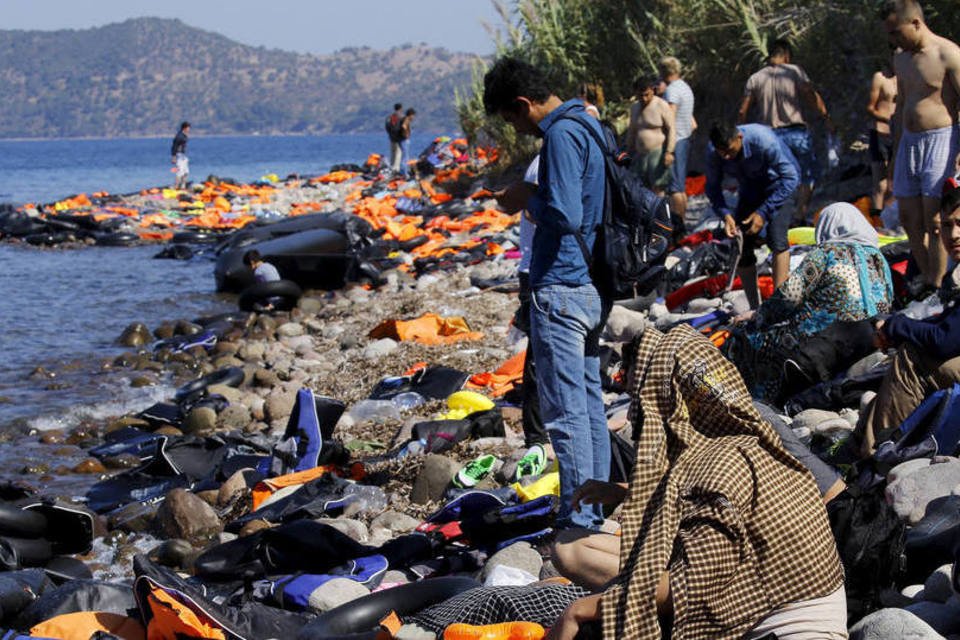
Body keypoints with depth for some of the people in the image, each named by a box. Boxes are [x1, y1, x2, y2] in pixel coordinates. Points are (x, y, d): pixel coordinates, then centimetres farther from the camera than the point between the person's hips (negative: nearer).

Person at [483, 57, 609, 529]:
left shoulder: (561, 135, -16)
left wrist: (529, 203, -8)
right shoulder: (588, 126, 14)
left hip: (560, 290, -10)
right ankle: (595, 515, 21)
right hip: (592, 288, 10)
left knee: (565, 411, -5)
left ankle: (577, 522, -2)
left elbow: (564, 215, -25)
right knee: (589, 404, 14)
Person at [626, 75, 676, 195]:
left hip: (658, 151, -6)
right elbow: (631, 131, 20)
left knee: (657, 188, -11)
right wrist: (629, 153, 19)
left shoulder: (662, 106, -9)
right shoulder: (635, 108, 11)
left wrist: (669, 152, -15)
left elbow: (671, 129, -9)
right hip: (641, 153, 6)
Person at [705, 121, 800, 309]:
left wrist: (763, 212, -30)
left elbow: (790, 179, -28)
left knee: (776, 239, -25)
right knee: (741, 248, -4)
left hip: (779, 185, -5)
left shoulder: (764, 141, -36)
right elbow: (713, 187, -6)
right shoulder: (713, 151, -22)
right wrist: (725, 214, -24)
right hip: (750, 189, 5)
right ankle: (755, 308, 8)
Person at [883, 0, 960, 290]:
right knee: (908, 218, 8)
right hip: (909, 142, 8)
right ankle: (926, 281, 17)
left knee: (934, 221, -9)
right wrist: (896, 153, 22)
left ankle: (936, 289, -3)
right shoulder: (902, 60, 13)